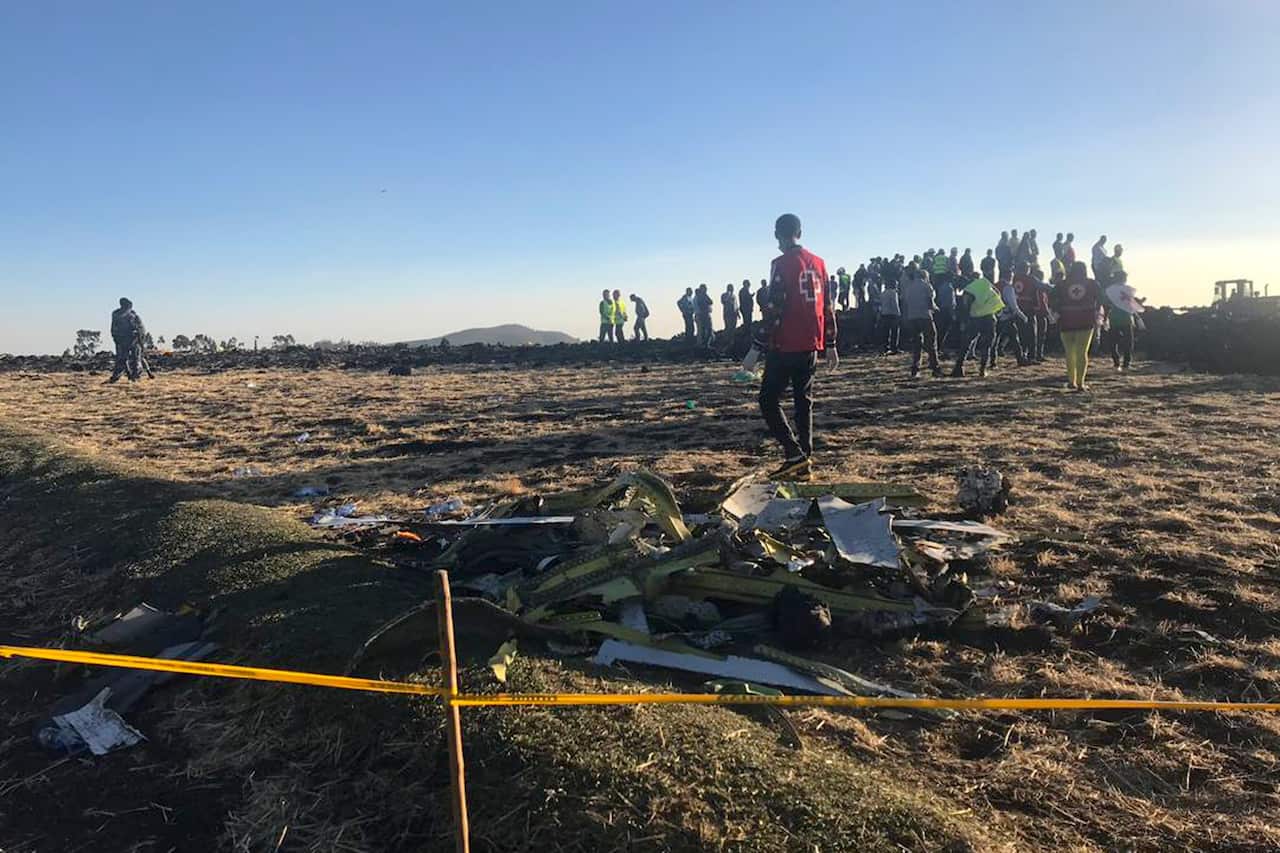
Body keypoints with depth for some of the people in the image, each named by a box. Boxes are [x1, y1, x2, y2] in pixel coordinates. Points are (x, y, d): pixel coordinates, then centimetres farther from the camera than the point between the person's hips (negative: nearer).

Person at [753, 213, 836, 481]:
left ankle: (795, 456, -9)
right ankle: (804, 463, 13)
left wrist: (758, 346, -12)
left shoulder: (782, 264, -10)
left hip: (785, 347, -7)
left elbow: (773, 309, -15)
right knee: (804, 401, 13)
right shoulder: (818, 263, 10)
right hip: (811, 347, 7)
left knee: (769, 400, 2)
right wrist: (830, 345, 18)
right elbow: (828, 306, 13)